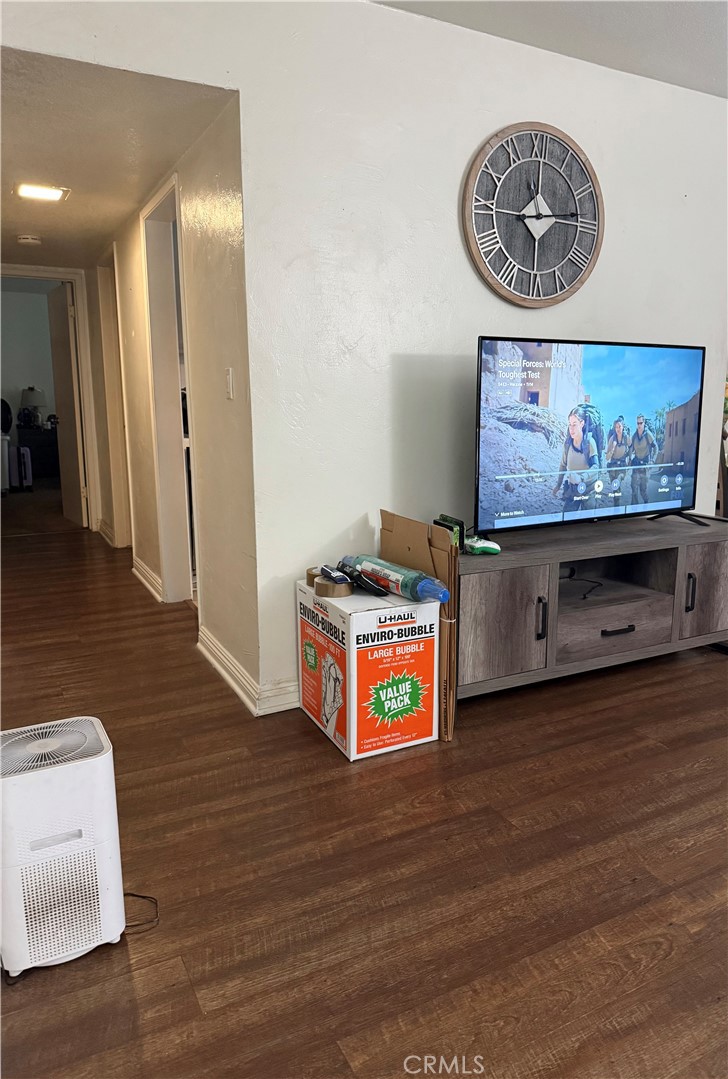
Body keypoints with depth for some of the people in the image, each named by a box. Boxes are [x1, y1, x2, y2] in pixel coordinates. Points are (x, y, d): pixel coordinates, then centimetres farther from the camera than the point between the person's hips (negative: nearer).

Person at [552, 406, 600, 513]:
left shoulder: (589, 441, -14)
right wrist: (558, 485, 12)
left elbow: (595, 466, -22)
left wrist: (581, 477, -37)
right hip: (572, 488, 3)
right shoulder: (568, 443, -3)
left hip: (588, 488, -3)